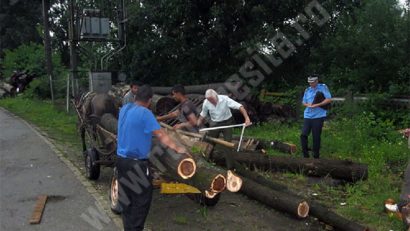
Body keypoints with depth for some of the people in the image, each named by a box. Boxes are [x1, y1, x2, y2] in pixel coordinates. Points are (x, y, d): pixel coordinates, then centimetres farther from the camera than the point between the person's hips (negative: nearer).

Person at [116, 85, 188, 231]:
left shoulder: (124, 108, 6)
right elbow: (161, 135, -15)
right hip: (136, 162, -8)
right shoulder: (145, 113, -18)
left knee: (126, 196, 16)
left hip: (121, 158, 8)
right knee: (142, 197, 4)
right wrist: (177, 149, -4)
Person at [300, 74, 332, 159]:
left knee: (316, 137, 1)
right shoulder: (307, 90, 12)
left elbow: (329, 99, -9)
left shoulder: (323, 87, -2)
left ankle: (316, 155, 15)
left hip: (318, 116, -4)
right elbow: (303, 102, 19)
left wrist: (316, 105, -16)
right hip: (307, 116, 4)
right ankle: (305, 154, 8)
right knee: (303, 135, -5)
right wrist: (308, 105, -4)